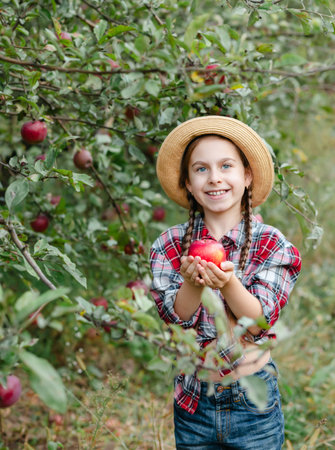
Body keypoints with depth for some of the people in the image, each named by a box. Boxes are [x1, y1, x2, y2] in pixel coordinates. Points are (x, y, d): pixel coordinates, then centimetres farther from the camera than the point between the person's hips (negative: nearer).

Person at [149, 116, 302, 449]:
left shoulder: (271, 244, -6)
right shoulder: (169, 244, -2)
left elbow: (260, 322, -14)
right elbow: (172, 318, -9)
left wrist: (227, 282, -32)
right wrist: (193, 283, -29)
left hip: (254, 401, -1)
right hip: (192, 404, 1)